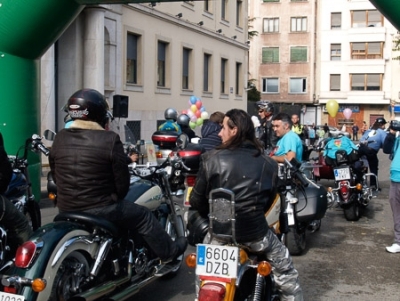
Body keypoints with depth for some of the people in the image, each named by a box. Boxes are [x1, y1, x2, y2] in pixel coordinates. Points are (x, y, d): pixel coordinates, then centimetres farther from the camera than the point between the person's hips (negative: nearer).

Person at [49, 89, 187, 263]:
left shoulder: (59, 139, 0)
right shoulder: (110, 139, -16)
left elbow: (55, 175, 10)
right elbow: (122, 180, -11)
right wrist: (116, 197, 8)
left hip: (65, 208, 6)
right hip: (100, 208, -6)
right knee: (144, 217, 14)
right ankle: (169, 252, 29)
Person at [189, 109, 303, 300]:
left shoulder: (212, 159, -6)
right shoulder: (267, 163, 0)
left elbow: (196, 199, -1)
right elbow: (270, 199, 11)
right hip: (254, 231, 0)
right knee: (285, 270, 21)